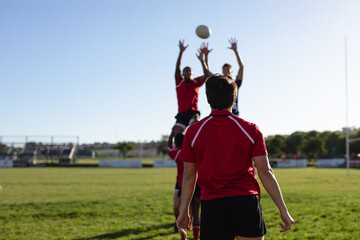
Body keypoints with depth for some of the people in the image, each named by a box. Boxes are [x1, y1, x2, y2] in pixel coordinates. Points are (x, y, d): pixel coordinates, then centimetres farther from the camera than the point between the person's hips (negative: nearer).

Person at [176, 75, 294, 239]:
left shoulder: (193, 132, 2)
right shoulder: (250, 130, 1)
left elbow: (189, 176, 7)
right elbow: (265, 172, -2)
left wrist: (184, 211, 17)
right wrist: (283, 211, 2)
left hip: (212, 206, 0)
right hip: (246, 202, 0)